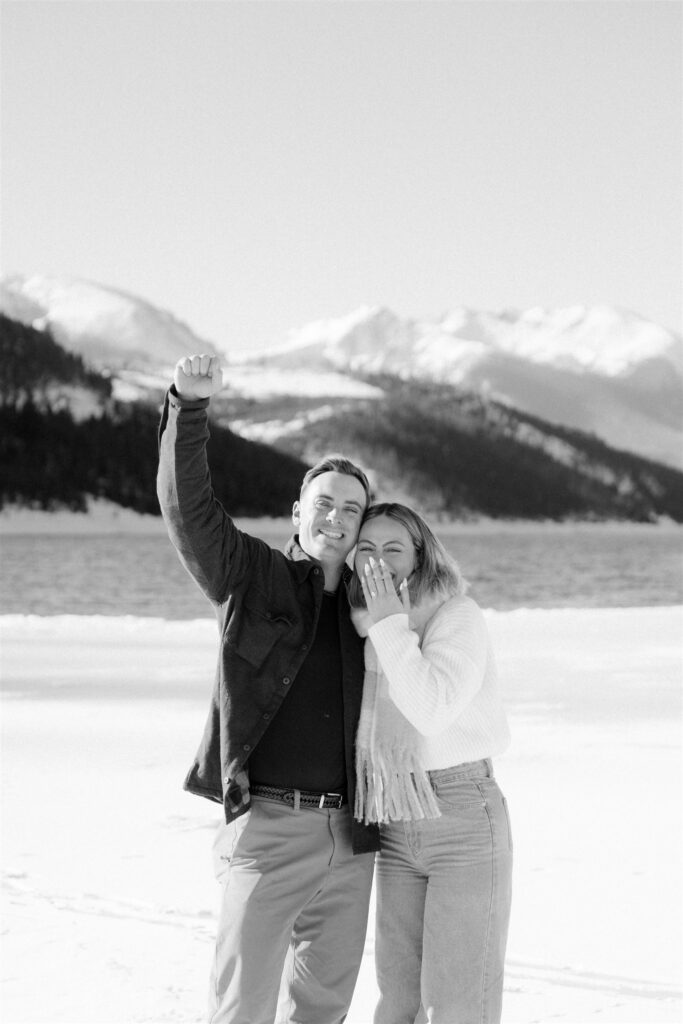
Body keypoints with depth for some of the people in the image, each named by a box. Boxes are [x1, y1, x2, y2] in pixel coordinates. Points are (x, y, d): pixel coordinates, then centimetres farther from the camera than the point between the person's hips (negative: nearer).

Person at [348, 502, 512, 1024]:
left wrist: (391, 622, -20)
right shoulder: (362, 627, 9)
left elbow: (431, 709, -25)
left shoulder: (458, 615, -10)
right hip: (395, 826, 7)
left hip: (464, 819, -7)